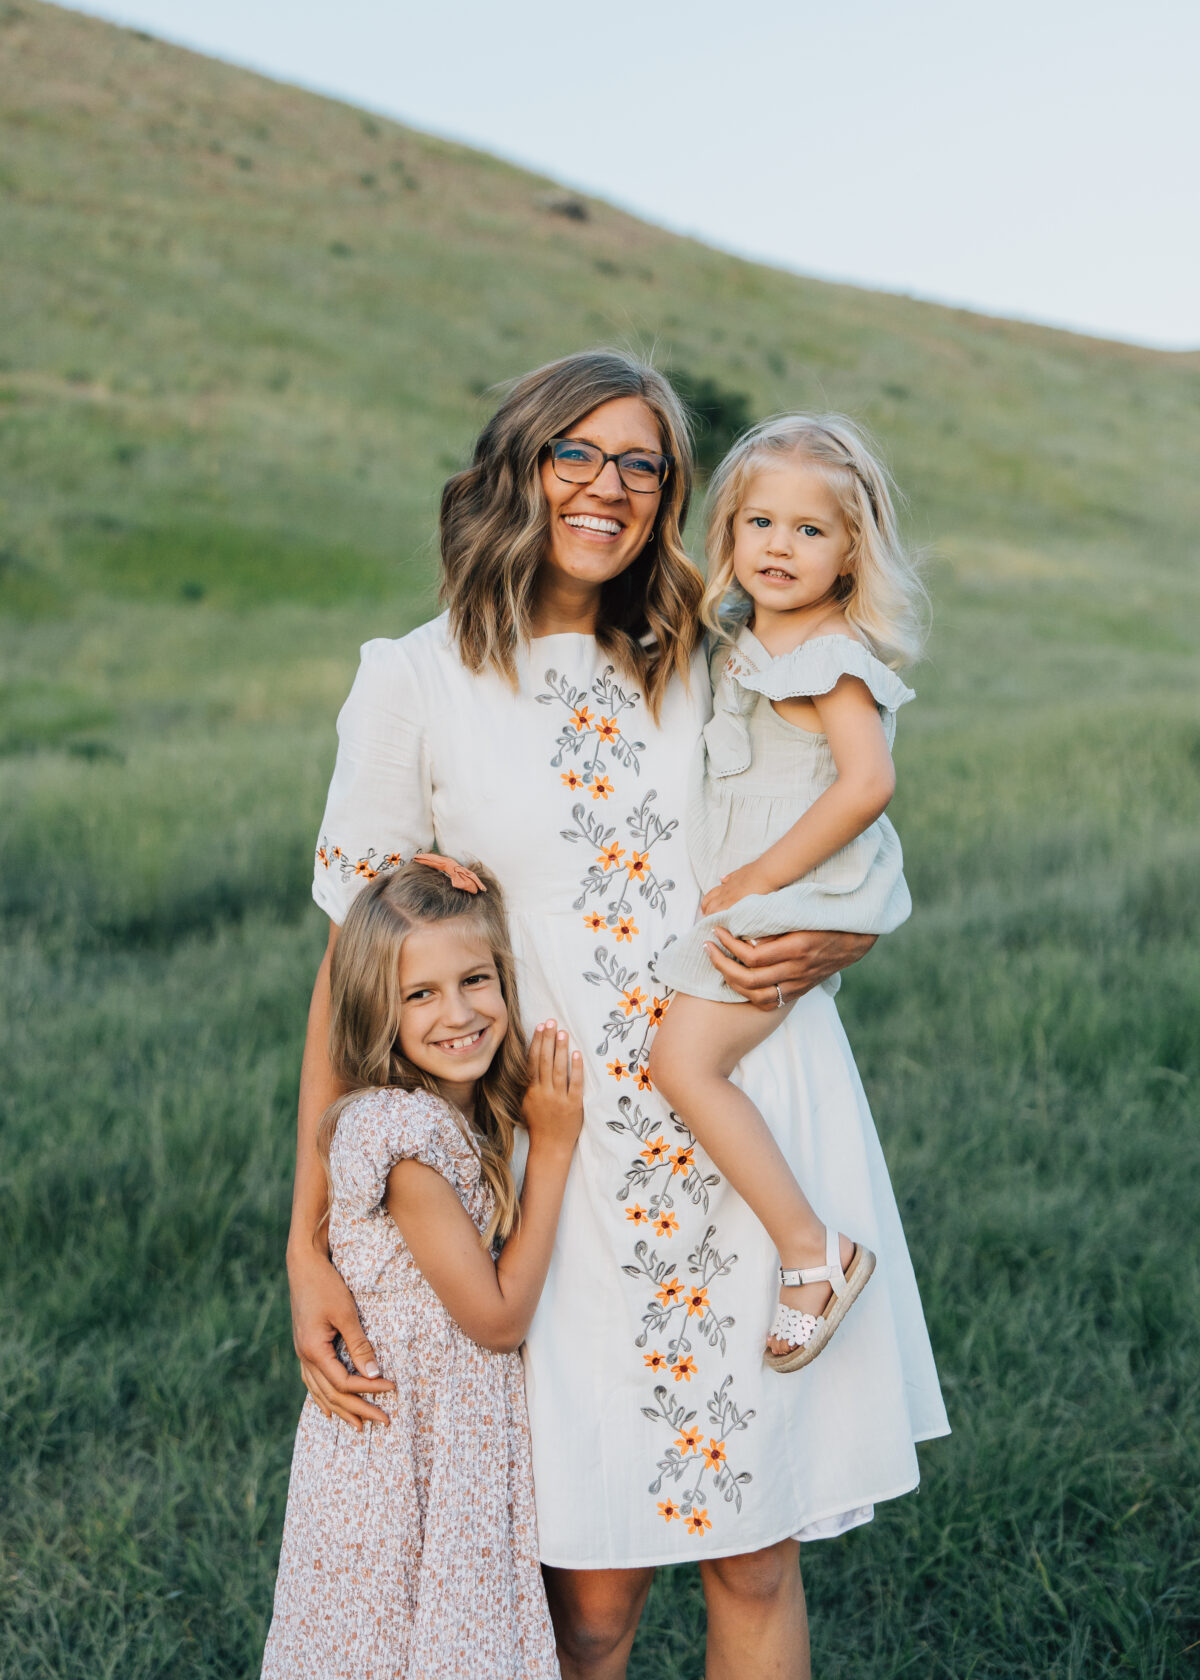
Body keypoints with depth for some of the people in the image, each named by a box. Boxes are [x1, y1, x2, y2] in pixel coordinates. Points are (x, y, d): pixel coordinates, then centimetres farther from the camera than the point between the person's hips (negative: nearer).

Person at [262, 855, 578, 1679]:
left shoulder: (472, 1114, 3)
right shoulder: (400, 1130, -23)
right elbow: (498, 1316, -19)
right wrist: (553, 1147, -16)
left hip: (465, 1442, 8)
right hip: (408, 1448, -8)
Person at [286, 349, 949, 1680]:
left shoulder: (712, 667, 10)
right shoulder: (416, 685, 1)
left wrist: (821, 947, -8)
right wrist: (309, 1246, -4)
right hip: (580, 1168, -2)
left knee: (756, 1563, 9)